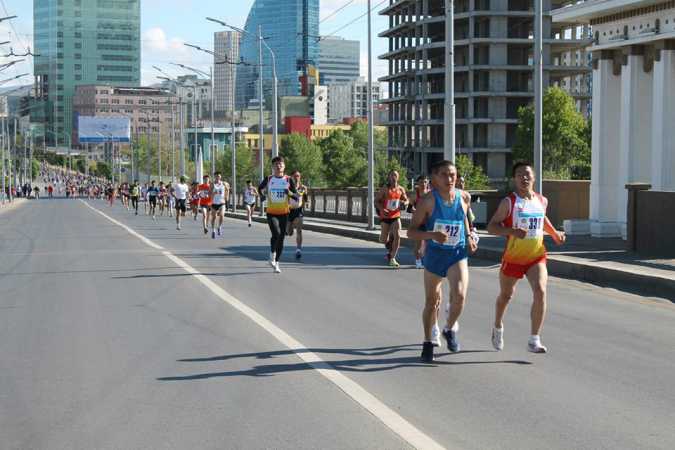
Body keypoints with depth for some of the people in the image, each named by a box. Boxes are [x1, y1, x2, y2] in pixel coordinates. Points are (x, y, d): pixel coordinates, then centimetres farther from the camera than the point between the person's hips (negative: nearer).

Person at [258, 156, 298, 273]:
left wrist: (290, 193, -20)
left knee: (281, 238, 6)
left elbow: (297, 197, 1)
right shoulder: (268, 179, 0)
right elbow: (259, 189, 16)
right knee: (276, 234, -23)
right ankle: (272, 254, 3)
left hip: (284, 213, 2)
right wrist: (263, 191, -7)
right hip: (271, 213, -2)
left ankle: (276, 263, 21)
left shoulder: (289, 180, 0)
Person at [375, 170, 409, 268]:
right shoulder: (384, 189, -7)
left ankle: (392, 258, -6)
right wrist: (381, 209, -23)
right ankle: (389, 248, 39)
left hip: (396, 216, 2)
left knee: (397, 236, -15)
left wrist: (404, 203, -9)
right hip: (385, 216, -2)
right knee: (383, 239, 2)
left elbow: (406, 200, 15)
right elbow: (376, 201, -5)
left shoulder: (400, 189, 3)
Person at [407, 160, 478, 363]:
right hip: (434, 254, -1)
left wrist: (468, 237, 6)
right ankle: (428, 343, 31)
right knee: (431, 301, 12)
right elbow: (411, 232, -15)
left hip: (457, 254, 1)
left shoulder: (463, 197, -4)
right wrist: (432, 235, -31)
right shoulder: (428, 201, -15)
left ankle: (450, 329, 8)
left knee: (459, 295, -21)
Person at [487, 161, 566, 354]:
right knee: (506, 295, 16)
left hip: (537, 257, 2)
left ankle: (534, 340, -15)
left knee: (540, 292, -19)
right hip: (513, 257, -2)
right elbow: (491, 226, -12)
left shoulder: (542, 201, 4)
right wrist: (512, 231, -26)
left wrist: (554, 233, 14)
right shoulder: (509, 202, -10)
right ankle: (498, 327, 46)